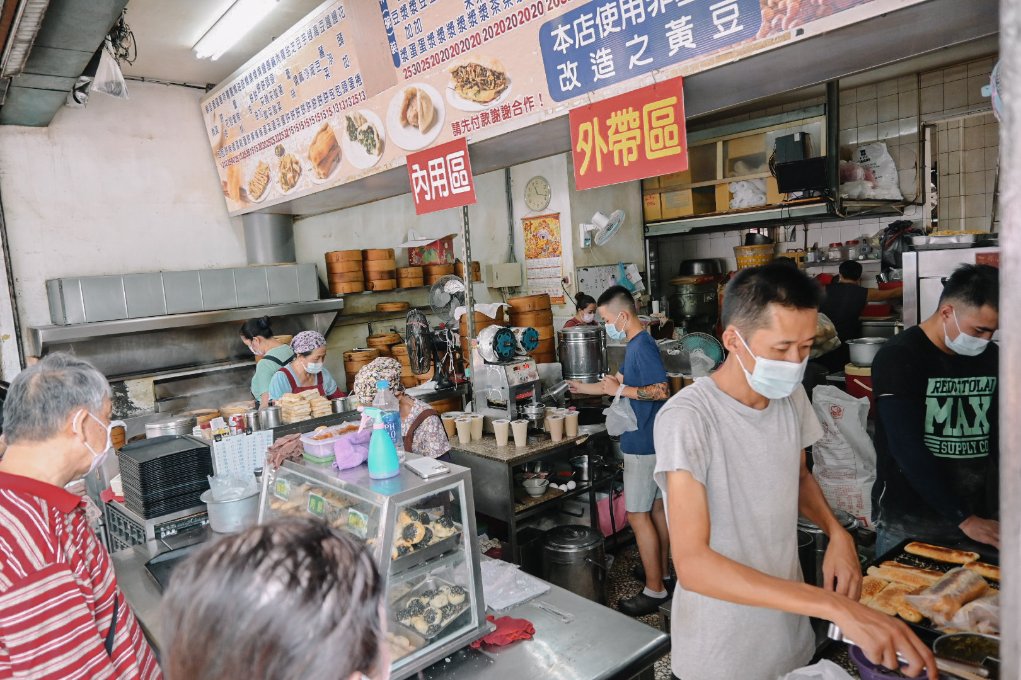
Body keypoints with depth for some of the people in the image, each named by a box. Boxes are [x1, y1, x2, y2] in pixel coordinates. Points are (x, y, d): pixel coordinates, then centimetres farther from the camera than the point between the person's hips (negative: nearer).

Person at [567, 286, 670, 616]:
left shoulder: (643, 346, -19)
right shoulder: (636, 345, 12)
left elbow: (661, 390, -27)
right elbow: (619, 380, 24)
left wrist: (621, 391, -20)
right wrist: (582, 388, 29)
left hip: (642, 444, -10)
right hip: (650, 440, 10)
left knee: (638, 514, -3)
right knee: (656, 508, 18)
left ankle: (654, 590, 6)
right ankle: (661, 571, 31)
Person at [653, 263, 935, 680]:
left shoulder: (792, 397, -4)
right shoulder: (687, 418, -27)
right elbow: (691, 564, -33)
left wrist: (836, 531, -6)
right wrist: (835, 606, -38)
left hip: (792, 628, 6)